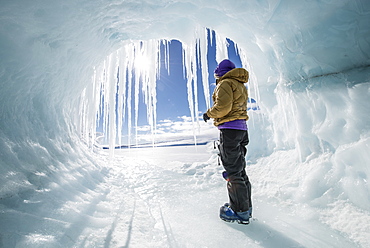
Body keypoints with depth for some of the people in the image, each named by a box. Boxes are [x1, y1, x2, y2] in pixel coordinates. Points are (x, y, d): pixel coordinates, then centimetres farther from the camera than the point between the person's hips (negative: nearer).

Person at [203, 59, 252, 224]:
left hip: (229, 129, -10)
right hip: (242, 129, 10)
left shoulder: (225, 83, -5)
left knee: (232, 171, -4)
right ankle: (245, 206, 26)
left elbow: (223, 107, -18)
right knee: (239, 169, 15)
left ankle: (240, 211, 6)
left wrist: (209, 114, -3)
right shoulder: (241, 86, 23)